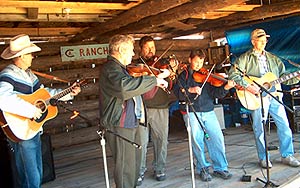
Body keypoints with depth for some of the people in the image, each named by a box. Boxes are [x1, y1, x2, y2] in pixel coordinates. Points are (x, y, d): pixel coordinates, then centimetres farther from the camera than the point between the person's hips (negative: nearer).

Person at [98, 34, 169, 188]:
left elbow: (134, 87, 29)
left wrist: (158, 78, 18)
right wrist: (154, 80, -31)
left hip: (131, 123, 11)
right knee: (126, 168, -4)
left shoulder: (120, 68, 18)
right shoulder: (110, 68, -17)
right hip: (119, 125, -11)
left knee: (134, 163, 20)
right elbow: (125, 86, -38)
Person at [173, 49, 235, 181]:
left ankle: (220, 168, 14)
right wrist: (190, 90, -23)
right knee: (197, 141, -3)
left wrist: (226, 87, -16)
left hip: (208, 112, 2)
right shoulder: (184, 75, 6)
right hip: (191, 113, -2)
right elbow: (177, 93, -7)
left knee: (217, 138, -2)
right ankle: (203, 168, 16)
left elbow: (216, 93, 2)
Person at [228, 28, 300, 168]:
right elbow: (232, 74, -12)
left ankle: (287, 156, 20)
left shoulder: (272, 58, 17)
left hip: (274, 96, 5)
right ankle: (263, 158, 16)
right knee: (260, 129, 1)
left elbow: (283, 76, 16)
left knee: (284, 126, 6)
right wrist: (247, 86, -20)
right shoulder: (245, 58, -1)